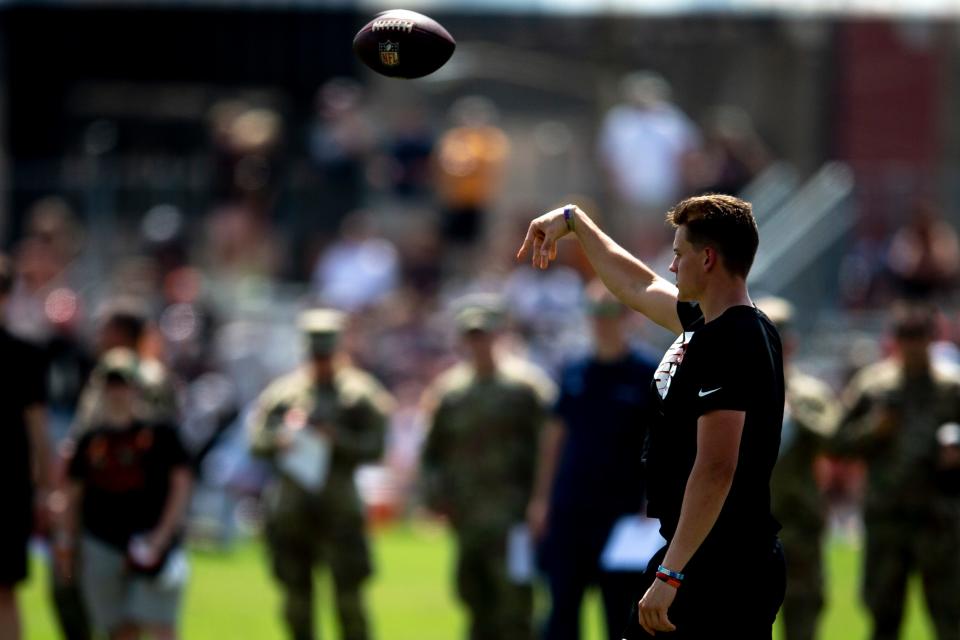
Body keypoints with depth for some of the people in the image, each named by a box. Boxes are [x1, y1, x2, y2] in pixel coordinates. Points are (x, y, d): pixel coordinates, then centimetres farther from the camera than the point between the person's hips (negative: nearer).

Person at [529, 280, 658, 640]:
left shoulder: (647, 375, -3)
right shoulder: (573, 373, 9)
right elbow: (554, 437, 14)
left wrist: (651, 507, -11)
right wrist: (541, 499, 10)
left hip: (622, 514, -4)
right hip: (568, 512, 4)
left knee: (621, 611, 3)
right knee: (562, 610, 3)